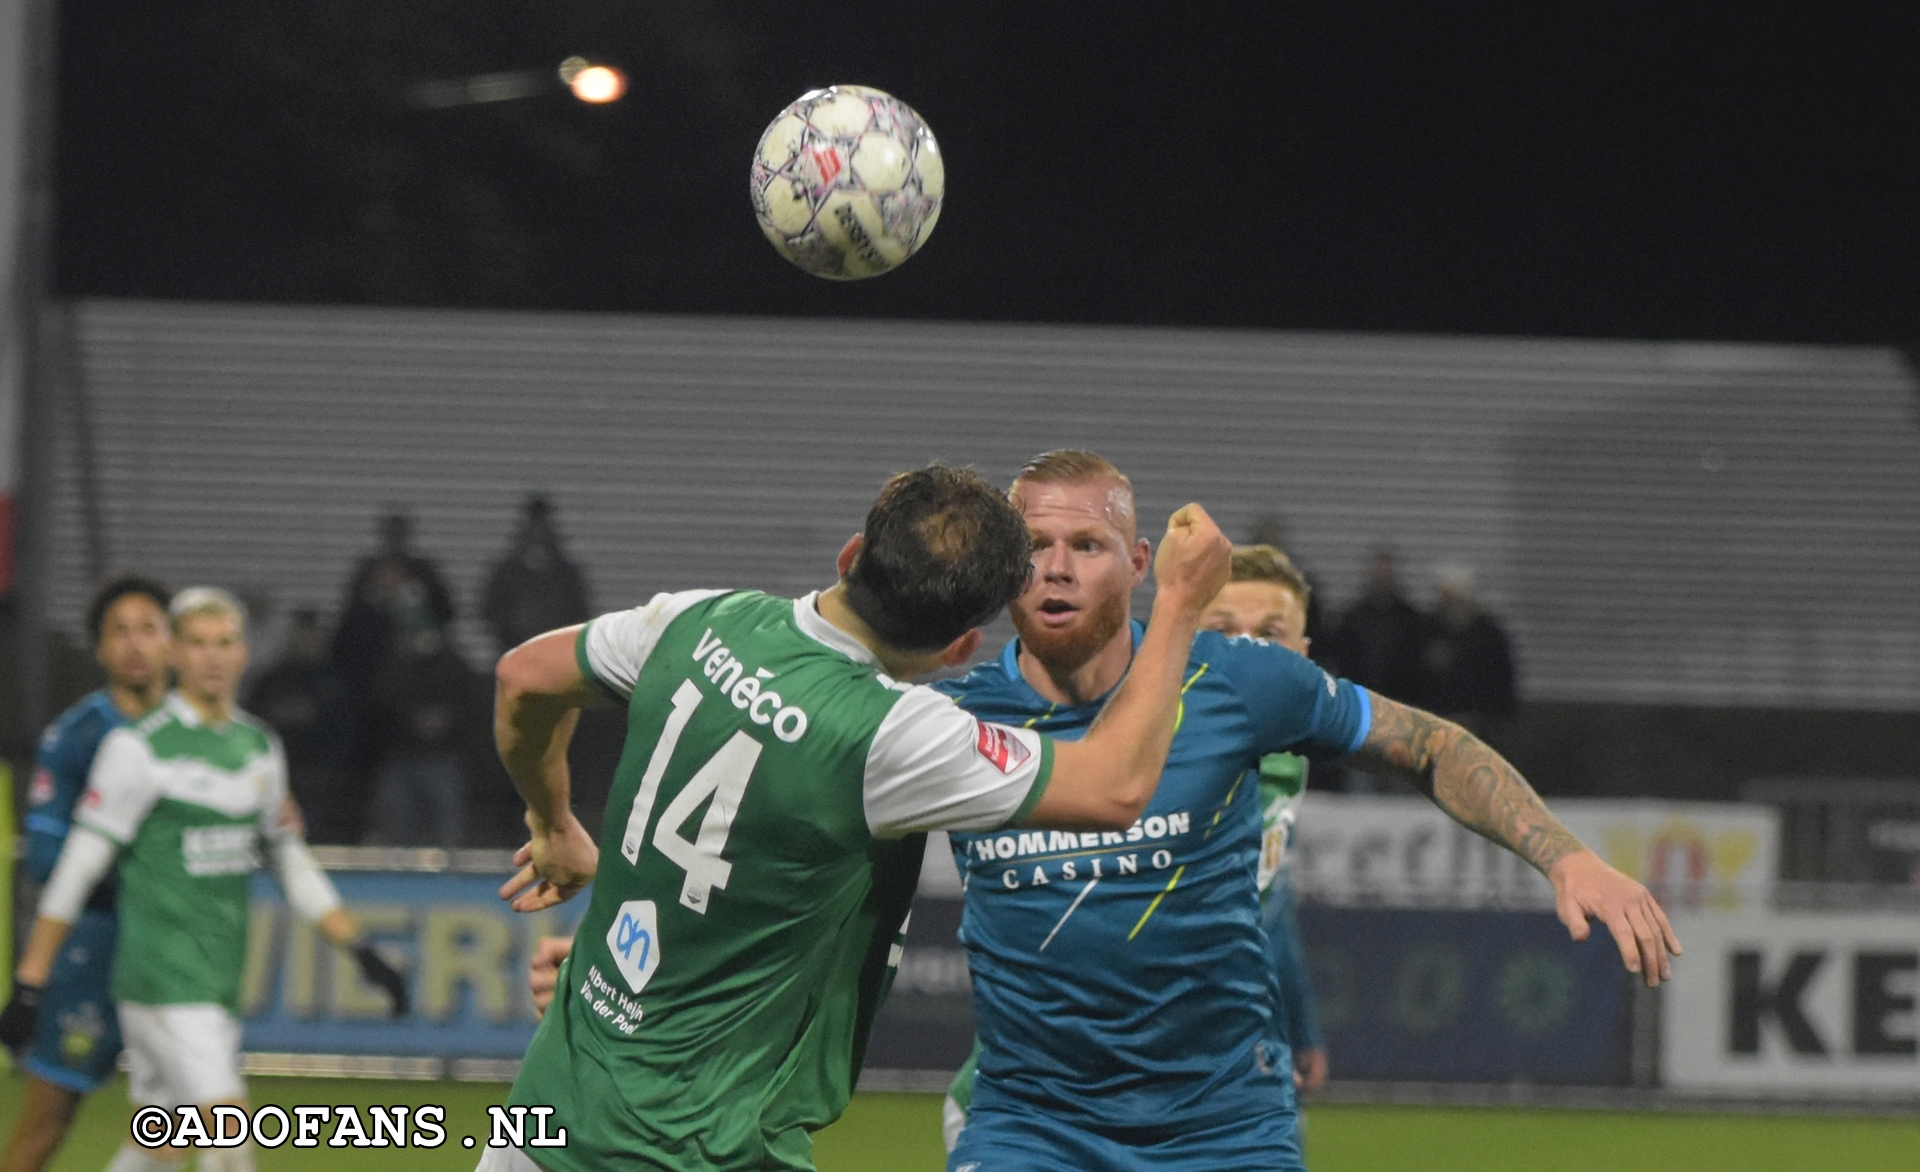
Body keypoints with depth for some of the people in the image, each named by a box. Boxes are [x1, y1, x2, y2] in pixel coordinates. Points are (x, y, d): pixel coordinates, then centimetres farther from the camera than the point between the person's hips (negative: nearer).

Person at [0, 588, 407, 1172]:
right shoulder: (139, 747, -8)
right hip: (162, 980, -7)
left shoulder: (259, 746, 12)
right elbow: (77, 870, -7)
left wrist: (361, 949, 17)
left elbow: (291, 862, 22)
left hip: (221, 983, 7)